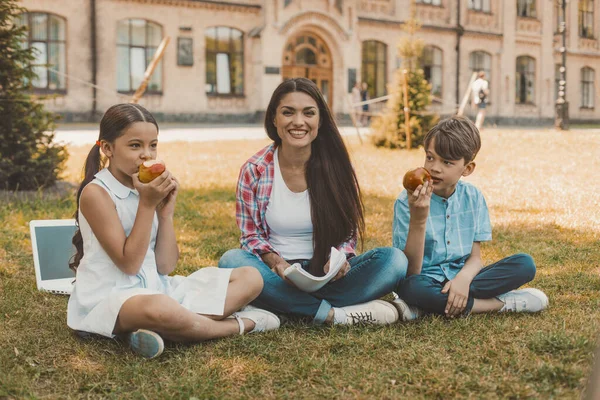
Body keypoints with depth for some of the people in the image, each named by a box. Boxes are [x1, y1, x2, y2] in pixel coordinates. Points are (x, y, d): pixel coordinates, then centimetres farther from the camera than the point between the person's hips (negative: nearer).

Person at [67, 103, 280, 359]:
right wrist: (147, 204, -18)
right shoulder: (96, 193, -11)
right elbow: (128, 264, -16)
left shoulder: (150, 190, 8)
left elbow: (165, 266, 4)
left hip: (156, 288, 8)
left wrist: (166, 211, -5)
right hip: (109, 297, -8)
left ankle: (155, 328, -21)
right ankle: (238, 324, -13)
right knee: (158, 308, -44)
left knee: (250, 278, -1)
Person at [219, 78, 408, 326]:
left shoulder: (336, 168, -2)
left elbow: (349, 231, 6)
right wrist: (276, 262, -21)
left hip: (326, 274, 1)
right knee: (231, 261, -33)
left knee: (394, 260, -23)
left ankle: (286, 307, -27)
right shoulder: (254, 171, -4)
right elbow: (251, 235, 0)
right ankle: (333, 313, -30)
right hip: (278, 275, -1)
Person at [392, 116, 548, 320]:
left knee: (525, 264, -14)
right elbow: (410, 272, -16)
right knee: (410, 287, -38)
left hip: (461, 278, 5)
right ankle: (503, 303, -21)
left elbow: (475, 257, 1)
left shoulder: (473, 198, 1)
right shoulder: (408, 201, -11)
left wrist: (463, 278, -23)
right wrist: (417, 220, -29)